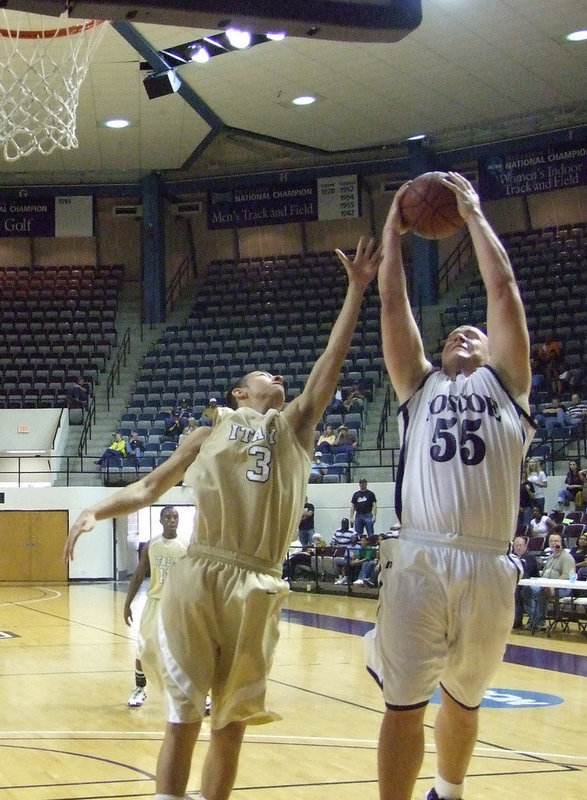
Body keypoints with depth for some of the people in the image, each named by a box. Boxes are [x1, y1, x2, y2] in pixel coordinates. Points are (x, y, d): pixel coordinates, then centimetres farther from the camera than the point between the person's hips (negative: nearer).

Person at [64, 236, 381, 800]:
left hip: (257, 588, 2)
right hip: (199, 578, -1)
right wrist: (96, 512, 0)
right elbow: (149, 487, 18)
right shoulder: (207, 436, 17)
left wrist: (357, 289, 5)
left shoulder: (294, 426, 19)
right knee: (183, 719, 1)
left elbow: (331, 361, 11)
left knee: (231, 723, 8)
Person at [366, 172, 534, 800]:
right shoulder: (419, 386, 20)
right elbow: (392, 301, 16)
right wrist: (394, 228, 22)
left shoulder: (505, 386, 17)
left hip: (487, 566, 0)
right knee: (403, 704, -2)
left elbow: (502, 290, 11)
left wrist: (473, 214, 17)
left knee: (463, 697, 16)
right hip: (419, 560, 0)